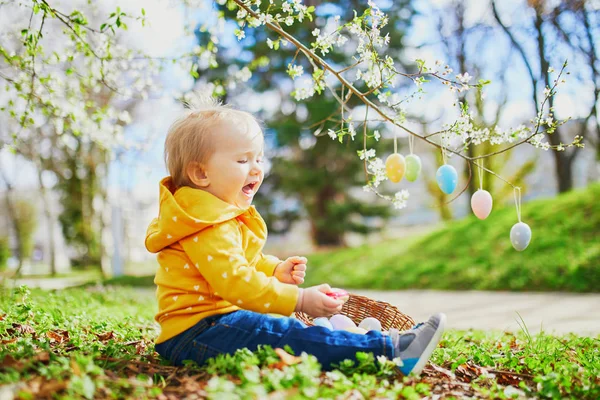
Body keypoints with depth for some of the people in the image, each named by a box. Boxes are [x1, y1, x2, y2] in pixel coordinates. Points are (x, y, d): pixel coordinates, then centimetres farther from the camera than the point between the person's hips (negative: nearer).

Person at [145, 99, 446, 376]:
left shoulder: (226, 214, 15)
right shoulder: (209, 227, -20)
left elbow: (244, 261, 27)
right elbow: (235, 281, -28)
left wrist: (276, 270, 7)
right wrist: (299, 300, -29)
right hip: (192, 334, -11)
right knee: (286, 335, -24)